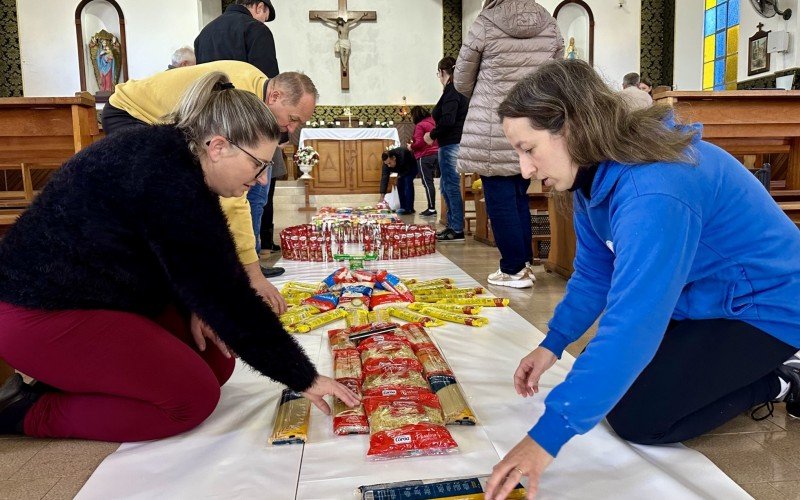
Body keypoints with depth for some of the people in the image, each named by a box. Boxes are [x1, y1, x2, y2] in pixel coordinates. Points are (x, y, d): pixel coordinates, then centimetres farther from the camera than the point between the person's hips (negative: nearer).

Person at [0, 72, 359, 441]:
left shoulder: (173, 159, 2)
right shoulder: (168, 179, -28)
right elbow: (224, 293, -27)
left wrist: (193, 309, -11)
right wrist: (304, 378, -20)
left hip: (97, 296, 10)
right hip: (41, 313, -10)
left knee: (217, 362, 4)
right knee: (195, 397, -15)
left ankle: (64, 375, 9)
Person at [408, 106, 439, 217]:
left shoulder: (420, 125, -11)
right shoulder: (433, 123, 12)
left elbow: (419, 143, -18)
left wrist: (411, 147, 2)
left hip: (424, 157, -8)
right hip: (436, 154, 8)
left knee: (427, 183, -5)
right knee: (430, 182, 12)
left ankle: (431, 209, -4)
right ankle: (431, 208, 13)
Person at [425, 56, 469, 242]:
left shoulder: (451, 91, -12)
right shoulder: (460, 90, 17)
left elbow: (447, 120, -22)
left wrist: (432, 135, -8)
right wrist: (436, 134, 17)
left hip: (451, 145, -10)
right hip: (456, 142, 10)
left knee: (451, 186, -5)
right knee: (446, 186, 16)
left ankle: (457, 230, -1)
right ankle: (452, 225, 21)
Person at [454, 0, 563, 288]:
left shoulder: (485, 25, -5)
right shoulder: (550, 26, 5)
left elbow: (461, 83, 6)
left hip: (492, 132, -4)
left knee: (500, 200, 4)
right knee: (519, 197, 16)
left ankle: (514, 270, 9)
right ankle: (524, 263, 22)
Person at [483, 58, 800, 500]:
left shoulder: (654, 194, -37)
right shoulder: (599, 173, -6)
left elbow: (632, 325, -43)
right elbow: (594, 274, 3)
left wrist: (547, 436, -43)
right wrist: (552, 344, -9)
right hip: (701, 296, 9)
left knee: (635, 419, -13)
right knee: (606, 378, 9)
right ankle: (747, 365, 21)